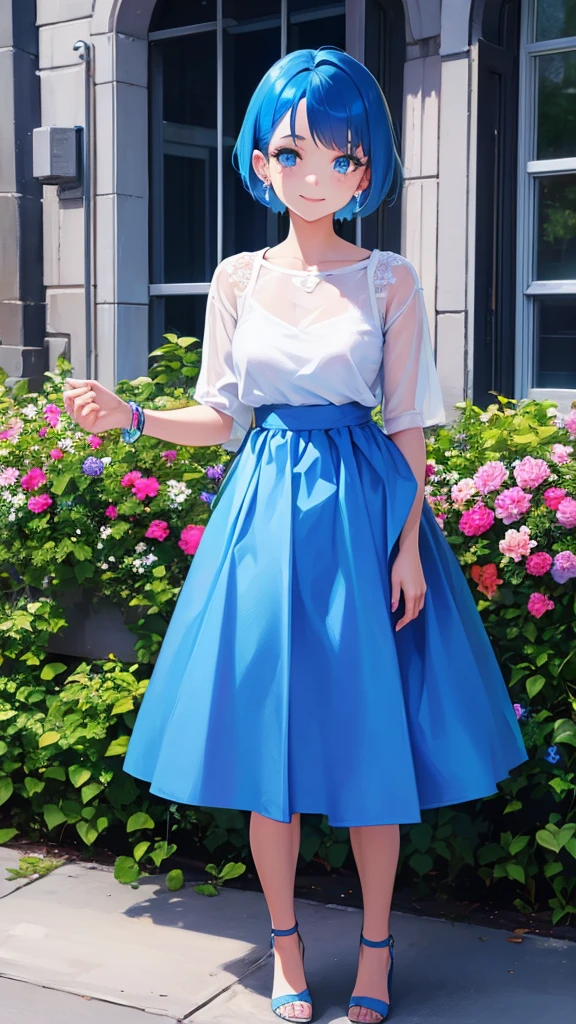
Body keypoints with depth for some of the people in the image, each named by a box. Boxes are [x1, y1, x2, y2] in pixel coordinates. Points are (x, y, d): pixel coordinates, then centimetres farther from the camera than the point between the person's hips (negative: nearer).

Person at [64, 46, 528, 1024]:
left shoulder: (390, 280, 0)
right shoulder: (239, 278, 6)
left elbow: (408, 423, 0)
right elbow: (223, 415, 8)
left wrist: (409, 546, -6)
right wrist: (130, 417, -7)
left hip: (364, 513, -2)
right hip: (265, 512, 2)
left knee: (369, 733, 4)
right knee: (266, 727, 6)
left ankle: (375, 945, 22)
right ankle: (285, 942, 23)